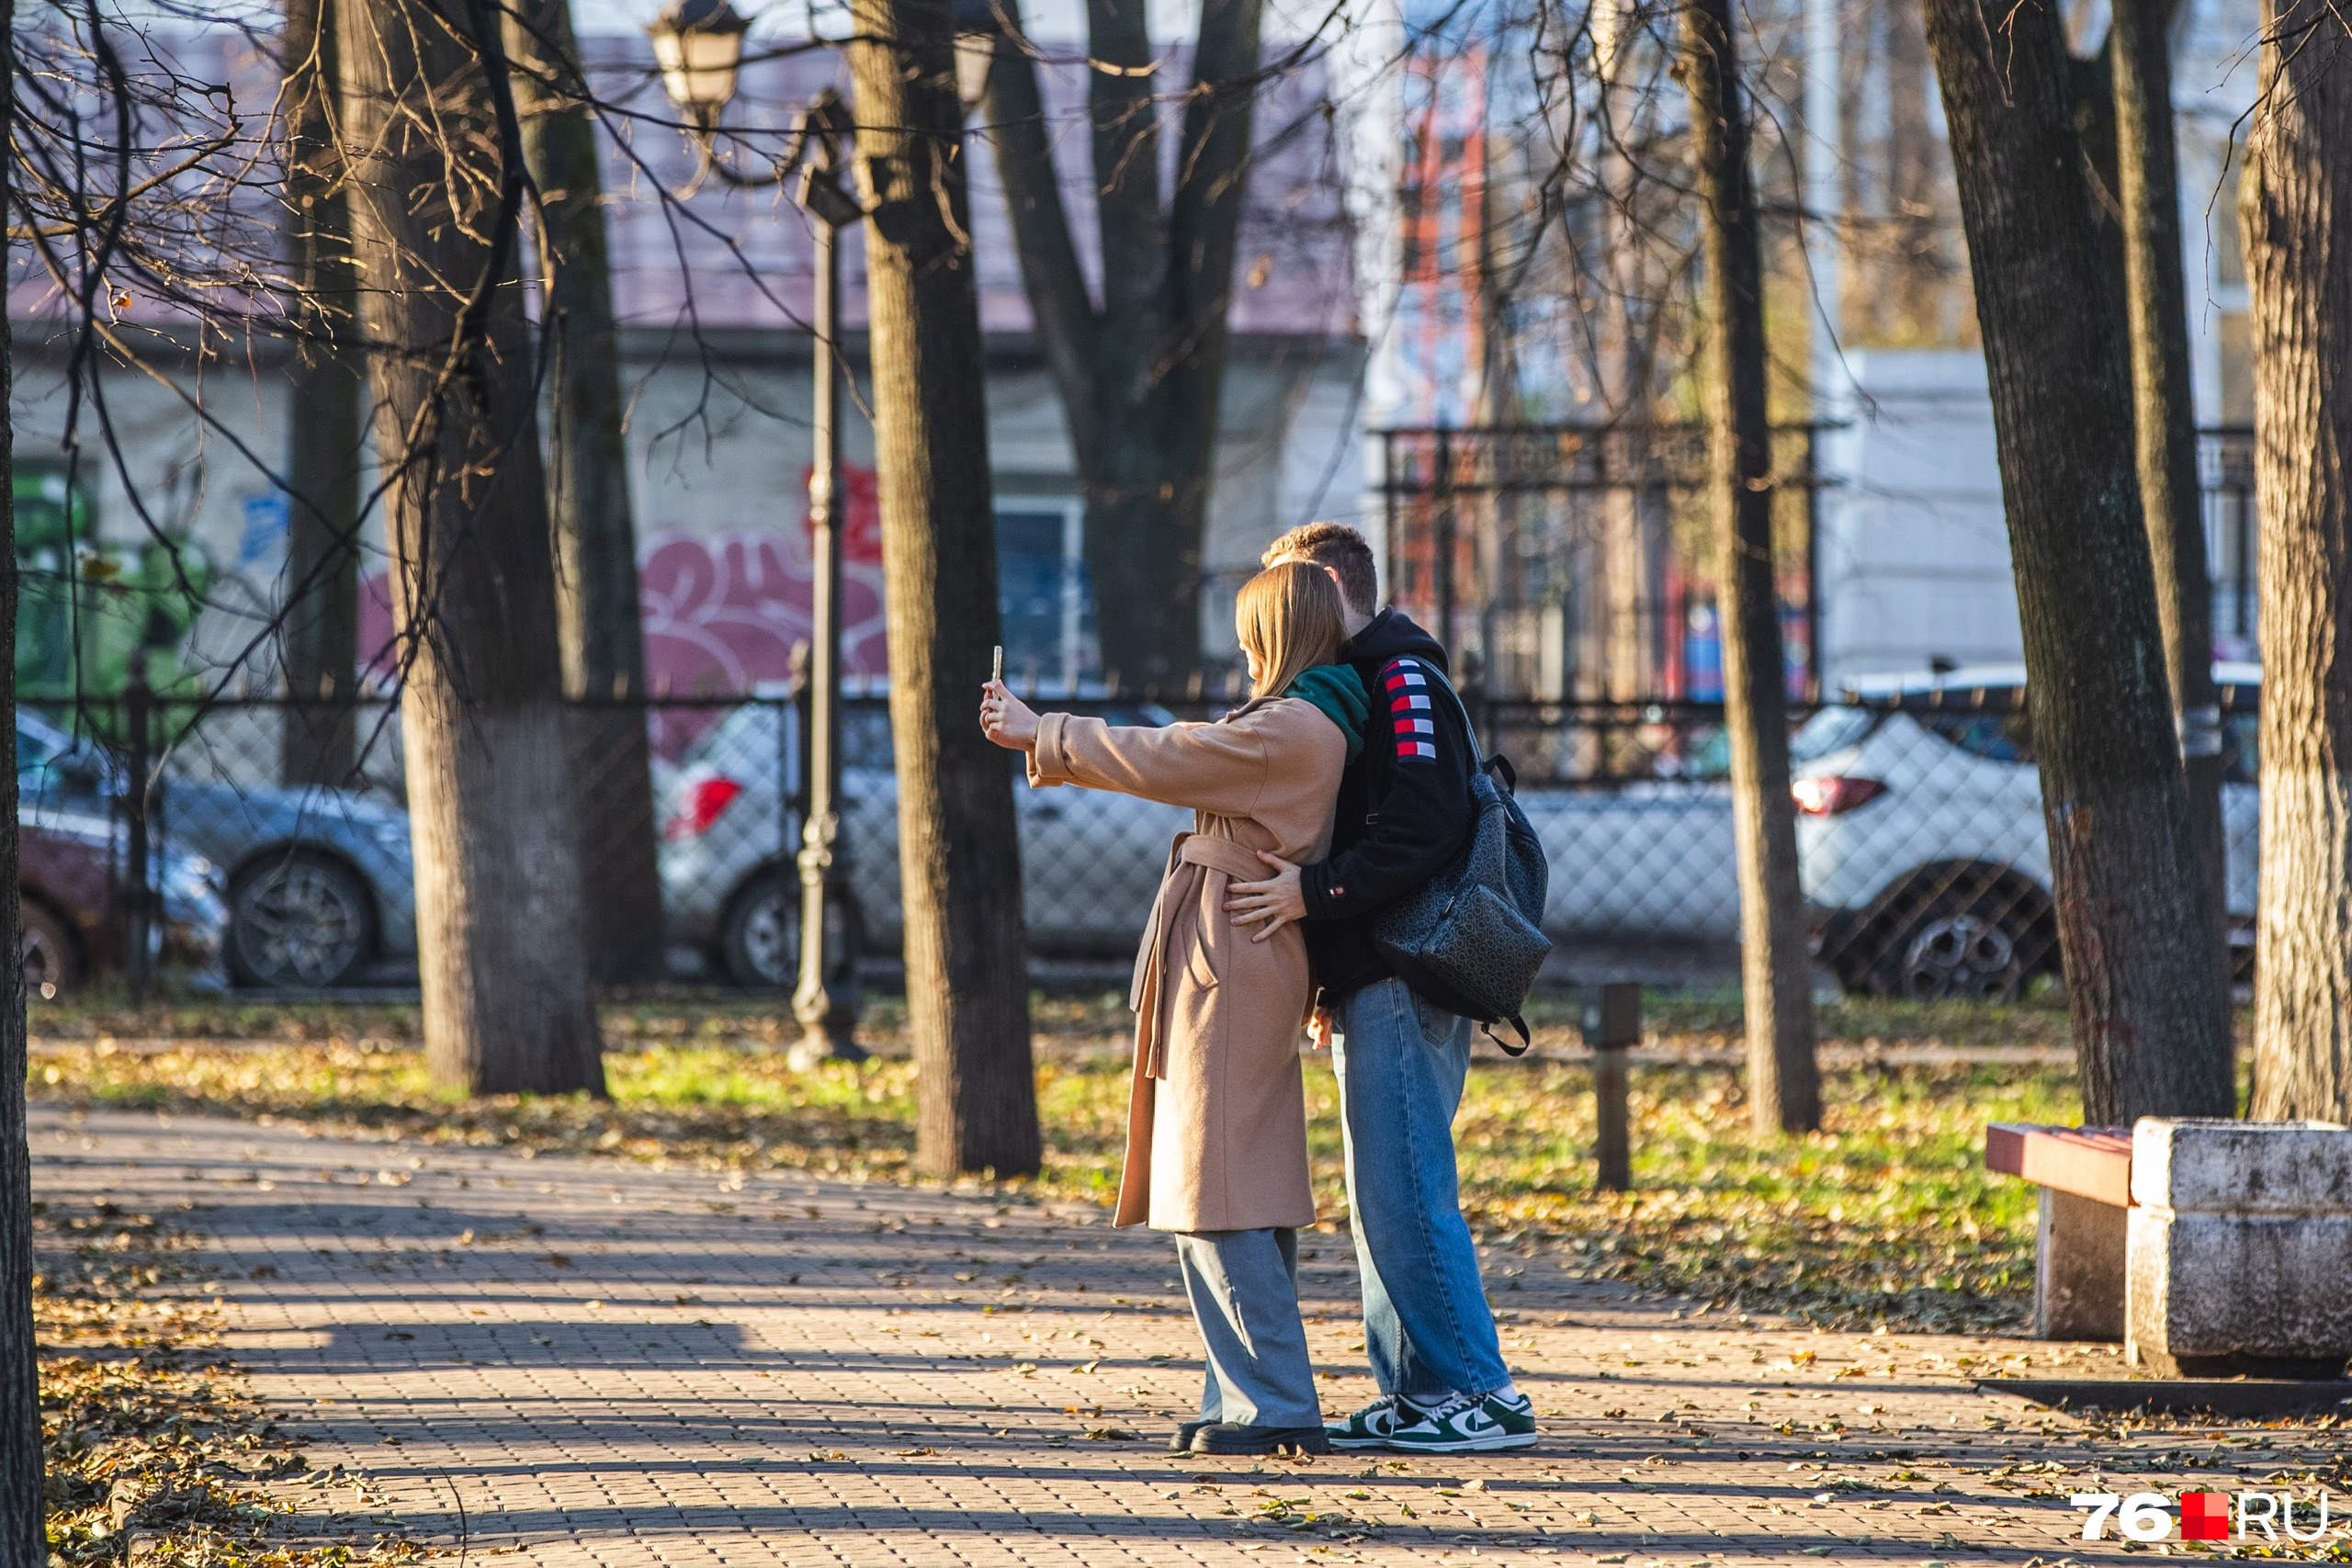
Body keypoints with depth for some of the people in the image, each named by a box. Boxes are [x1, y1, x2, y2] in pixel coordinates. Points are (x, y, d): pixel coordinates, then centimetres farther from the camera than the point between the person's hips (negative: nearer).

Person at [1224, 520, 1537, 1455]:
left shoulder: (1404, 681, -10)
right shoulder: (1357, 686, 23)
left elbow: (1423, 828, -22)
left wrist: (1317, 892, -25)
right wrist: (1329, 983, 19)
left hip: (1403, 983, -11)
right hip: (1368, 986, 11)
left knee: (1406, 1195, -12)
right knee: (1382, 1199, 10)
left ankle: (1480, 1394, -11)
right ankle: (1414, 1396, 12)